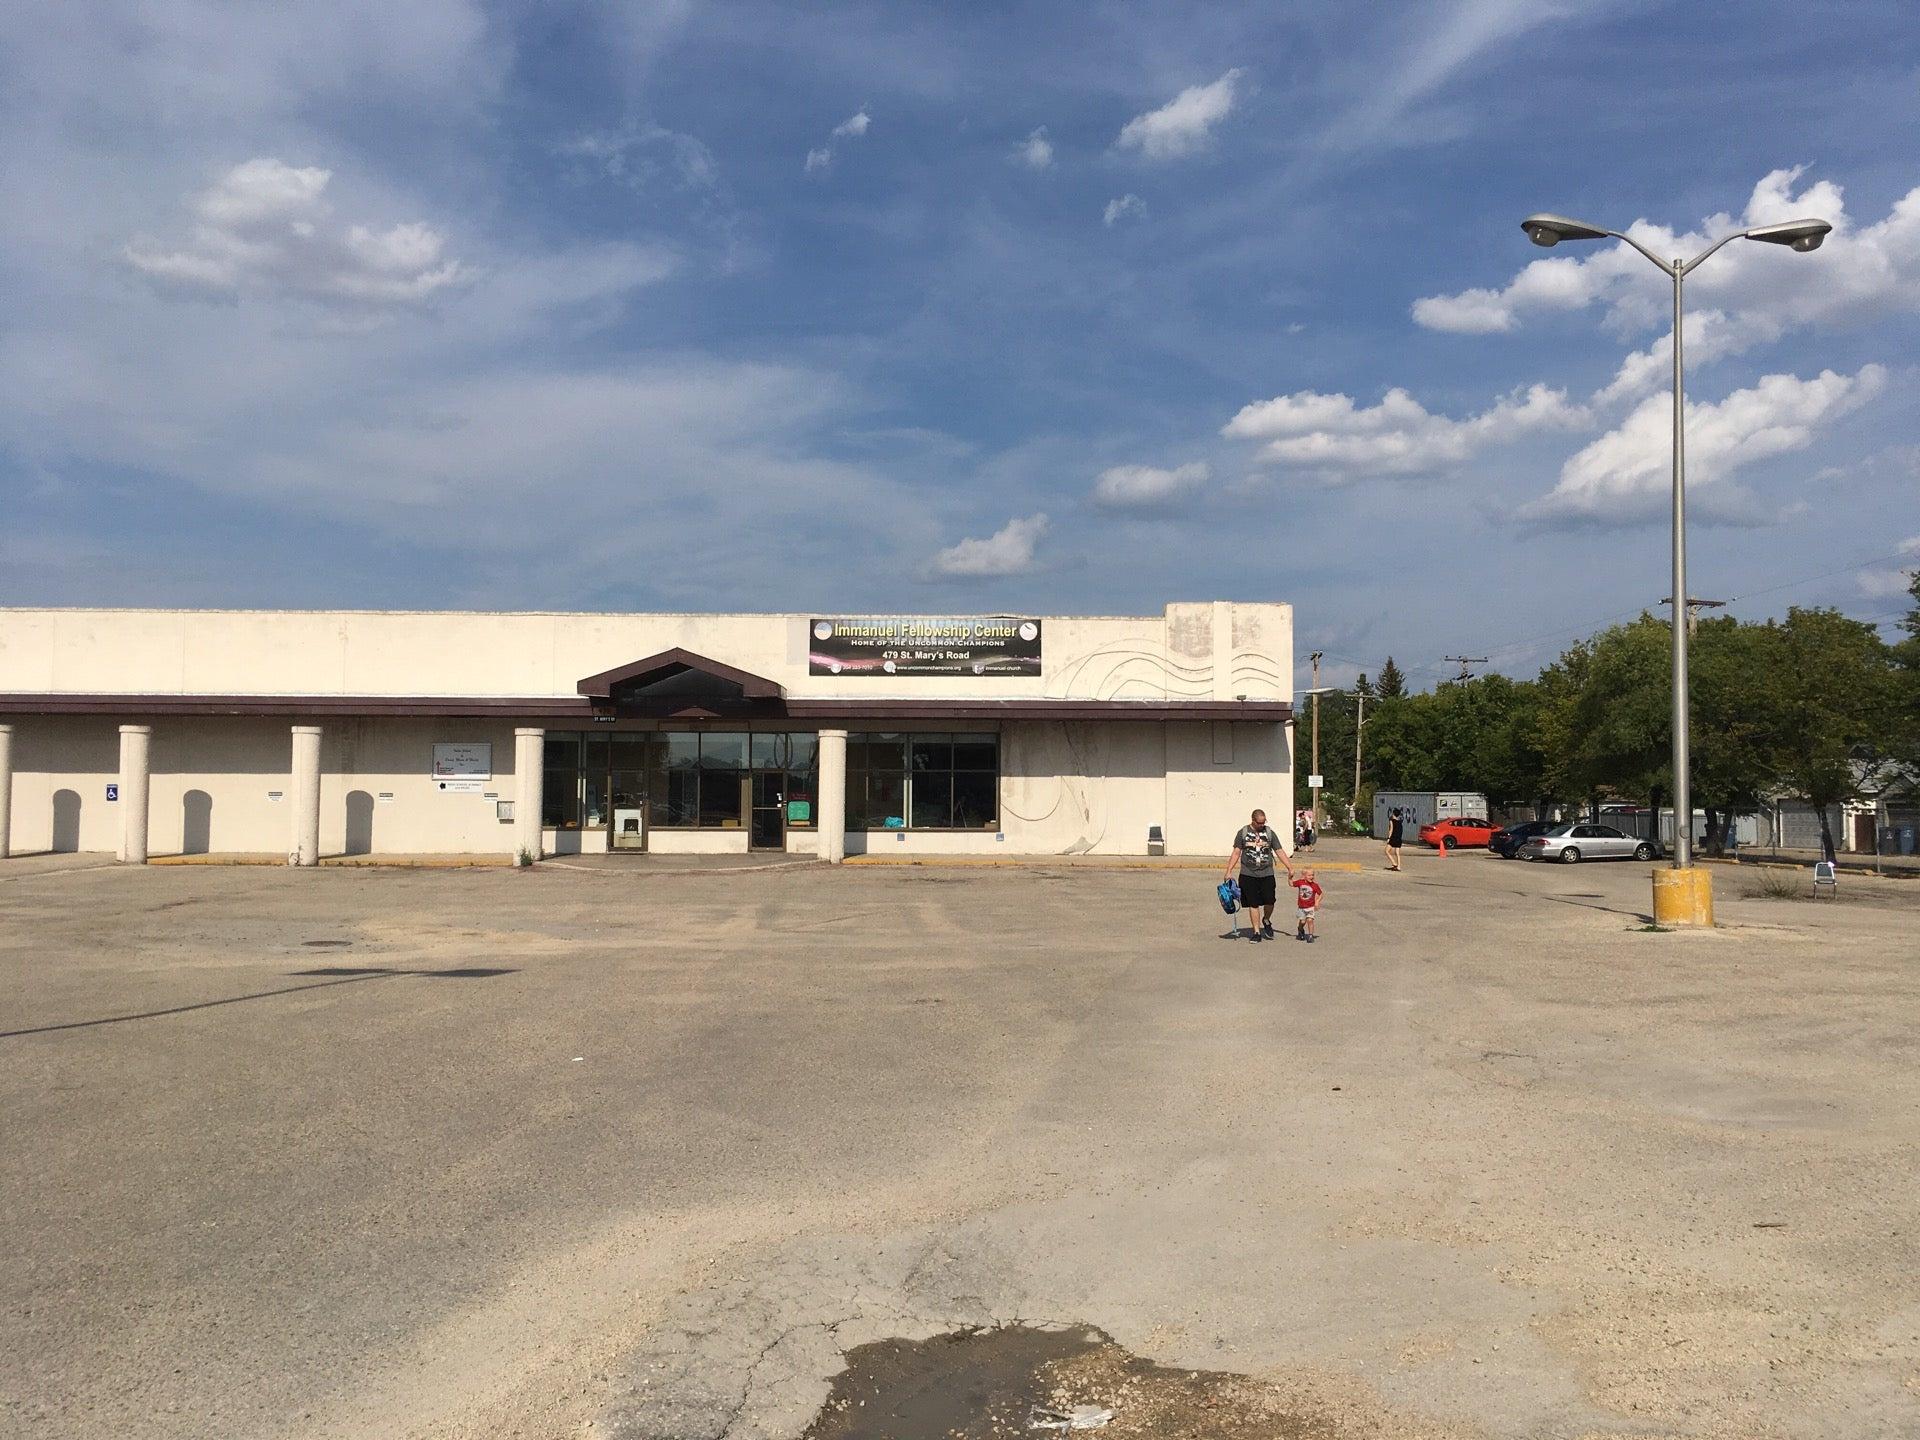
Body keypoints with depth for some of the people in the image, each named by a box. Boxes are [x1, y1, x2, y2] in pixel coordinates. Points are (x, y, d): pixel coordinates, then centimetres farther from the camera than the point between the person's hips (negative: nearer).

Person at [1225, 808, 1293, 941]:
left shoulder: (1269, 833, 7)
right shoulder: (1243, 833, 3)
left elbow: (1280, 851, 6)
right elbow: (1236, 853, 3)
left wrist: (1290, 868, -4)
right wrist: (1229, 871, -4)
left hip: (1267, 874, 1)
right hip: (1248, 875, -1)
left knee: (1269, 901, -6)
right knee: (1253, 904, 0)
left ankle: (1266, 921, 25)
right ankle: (1257, 932, 10)